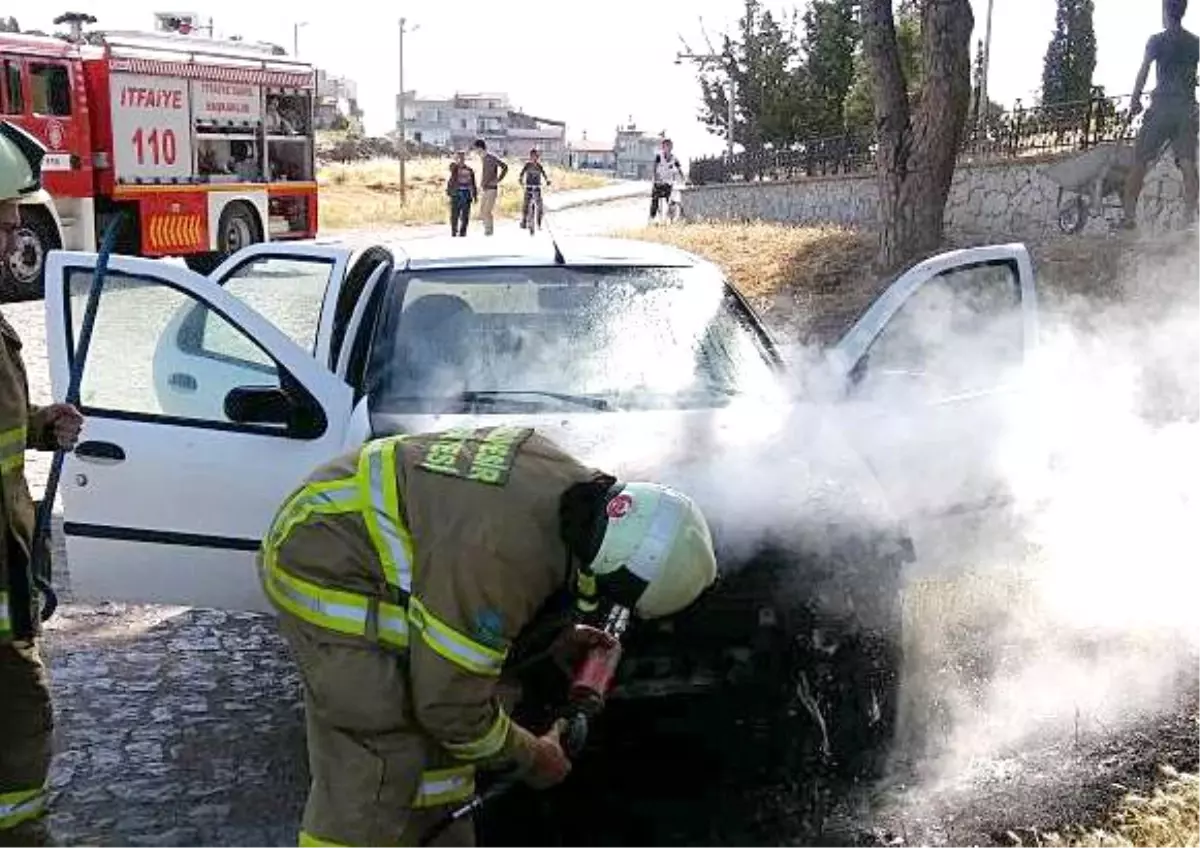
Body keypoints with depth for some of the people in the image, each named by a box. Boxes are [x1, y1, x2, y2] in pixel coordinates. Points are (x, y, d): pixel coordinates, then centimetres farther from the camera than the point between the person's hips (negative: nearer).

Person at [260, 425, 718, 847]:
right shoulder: (502, 559, -35)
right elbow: (449, 703, -25)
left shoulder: (570, 484, -8)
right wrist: (532, 757, -8)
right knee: (380, 768, -12)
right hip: (328, 576, -10)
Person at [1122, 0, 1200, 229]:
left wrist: (1135, 101, -4)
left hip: (1161, 107, -3)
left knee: (1140, 161, 1)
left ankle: (1129, 215, -4)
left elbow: (1144, 70, -9)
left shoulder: (1157, 41, 0)